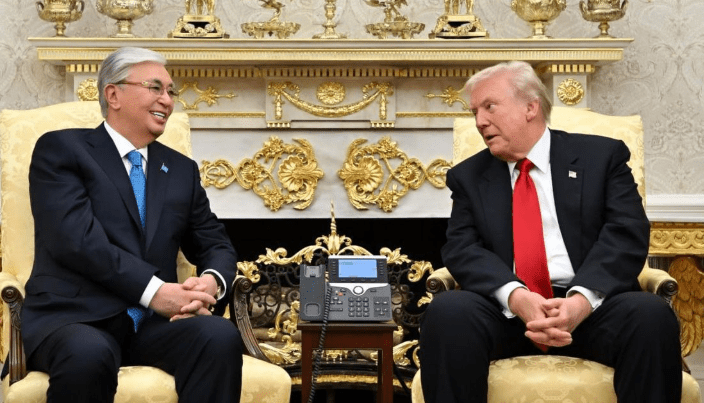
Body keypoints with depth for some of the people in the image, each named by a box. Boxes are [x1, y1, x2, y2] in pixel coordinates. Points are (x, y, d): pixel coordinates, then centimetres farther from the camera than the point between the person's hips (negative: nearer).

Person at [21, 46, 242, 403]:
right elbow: (75, 238, -11)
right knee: (88, 355, -38)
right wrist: (153, 290, -19)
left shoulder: (182, 169, 20)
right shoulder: (61, 149, 3)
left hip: (154, 323, 4)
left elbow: (215, 245, 19)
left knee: (221, 336, -27)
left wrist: (212, 282, -6)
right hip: (75, 318, -4)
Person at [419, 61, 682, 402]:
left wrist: (582, 299, -20)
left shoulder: (601, 156, 10)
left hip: (591, 305, -1)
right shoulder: (469, 176, 16)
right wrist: (516, 297, -20)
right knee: (447, 311, -30)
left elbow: (627, 235, -2)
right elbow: (463, 249, 1)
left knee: (650, 314, -32)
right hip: (505, 309, 1)